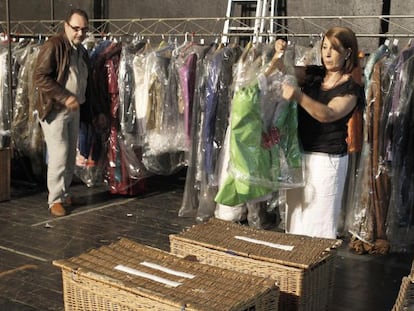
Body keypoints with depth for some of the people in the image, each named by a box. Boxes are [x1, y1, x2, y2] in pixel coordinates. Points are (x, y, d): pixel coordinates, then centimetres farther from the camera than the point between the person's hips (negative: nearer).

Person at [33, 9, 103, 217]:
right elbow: (40, 77, -20)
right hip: (54, 110, -8)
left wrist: (93, 112, 17)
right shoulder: (53, 46, -14)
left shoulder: (82, 51, 12)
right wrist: (65, 97, -24)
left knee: (71, 154, 11)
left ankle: (63, 192, 24)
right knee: (59, 154, -9)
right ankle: (55, 199, 2)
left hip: (74, 109, 8)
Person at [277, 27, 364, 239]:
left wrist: (299, 96, -41)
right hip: (299, 153, 6)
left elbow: (328, 114, -26)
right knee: (296, 217, 15)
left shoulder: (352, 88, -10)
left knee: (319, 221, 1)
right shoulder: (313, 74, 6)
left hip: (327, 160, -6)